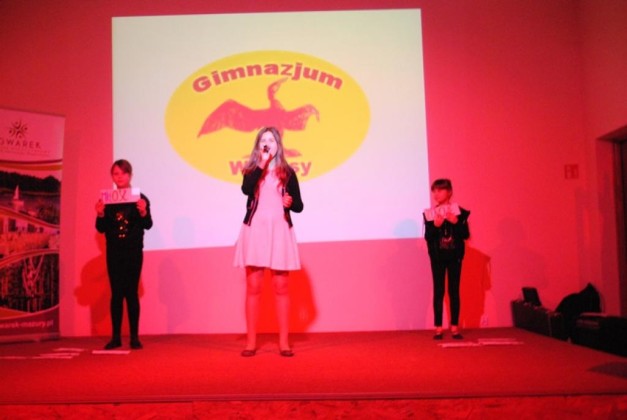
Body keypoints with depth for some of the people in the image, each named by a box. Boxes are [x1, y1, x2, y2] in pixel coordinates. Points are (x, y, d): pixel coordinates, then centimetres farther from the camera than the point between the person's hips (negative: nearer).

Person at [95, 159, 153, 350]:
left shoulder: (140, 198, -2)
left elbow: (148, 225, -8)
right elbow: (101, 229, 4)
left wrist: (143, 212, -27)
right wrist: (100, 214, -15)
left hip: (133, 252, -2)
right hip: (114, 252, 2)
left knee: (132, 293, 0)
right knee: (116, 293, 3)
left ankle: (134, 336, 5)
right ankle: (115, 337, 8)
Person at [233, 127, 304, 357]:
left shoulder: (287, 172, 8)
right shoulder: (251, 169, 9)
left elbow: (299, 206, 7)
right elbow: (246, 189, -15)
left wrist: (290, 202, -14)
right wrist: (261, 164, -12)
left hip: (279, 229, 0)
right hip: (255, 229, 0)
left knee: (280, 287, 0)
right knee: (253, 287, 0)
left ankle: (284, 342, 6)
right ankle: (251, 342, 6)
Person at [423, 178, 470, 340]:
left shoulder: (458, 211, 0)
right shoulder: (429, 214, 0)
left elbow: (466, 234, -3)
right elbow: (427, 237, -4)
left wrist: (456, 222, -18)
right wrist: (435, 225, -21)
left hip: (454, 256, 0)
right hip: (438, 257, 0)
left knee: (454, 291, 4)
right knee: (438, 291, 1)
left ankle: (455, 327, 11)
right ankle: (438, 328, 6)